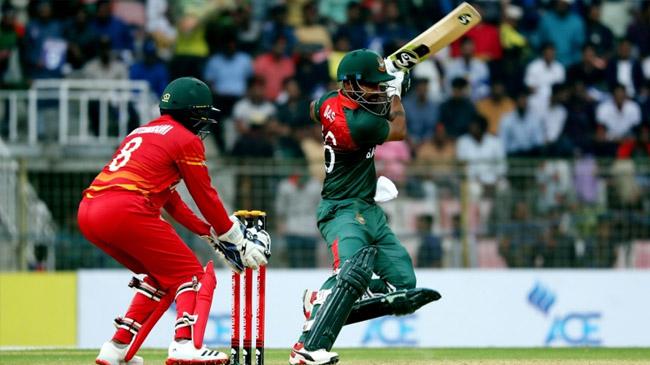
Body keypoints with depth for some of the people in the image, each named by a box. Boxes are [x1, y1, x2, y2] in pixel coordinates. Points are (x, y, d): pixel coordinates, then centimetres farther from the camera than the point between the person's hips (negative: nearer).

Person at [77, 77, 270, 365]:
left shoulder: (142, 133, 30)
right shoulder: (186, 140, 5)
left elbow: (169, 199, 32)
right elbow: (205, 197, 7)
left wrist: (209, 232, 31)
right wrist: (234, 237, 18)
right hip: (126, 211, -8)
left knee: (161, 277, 24)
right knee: (192, 276, 2)